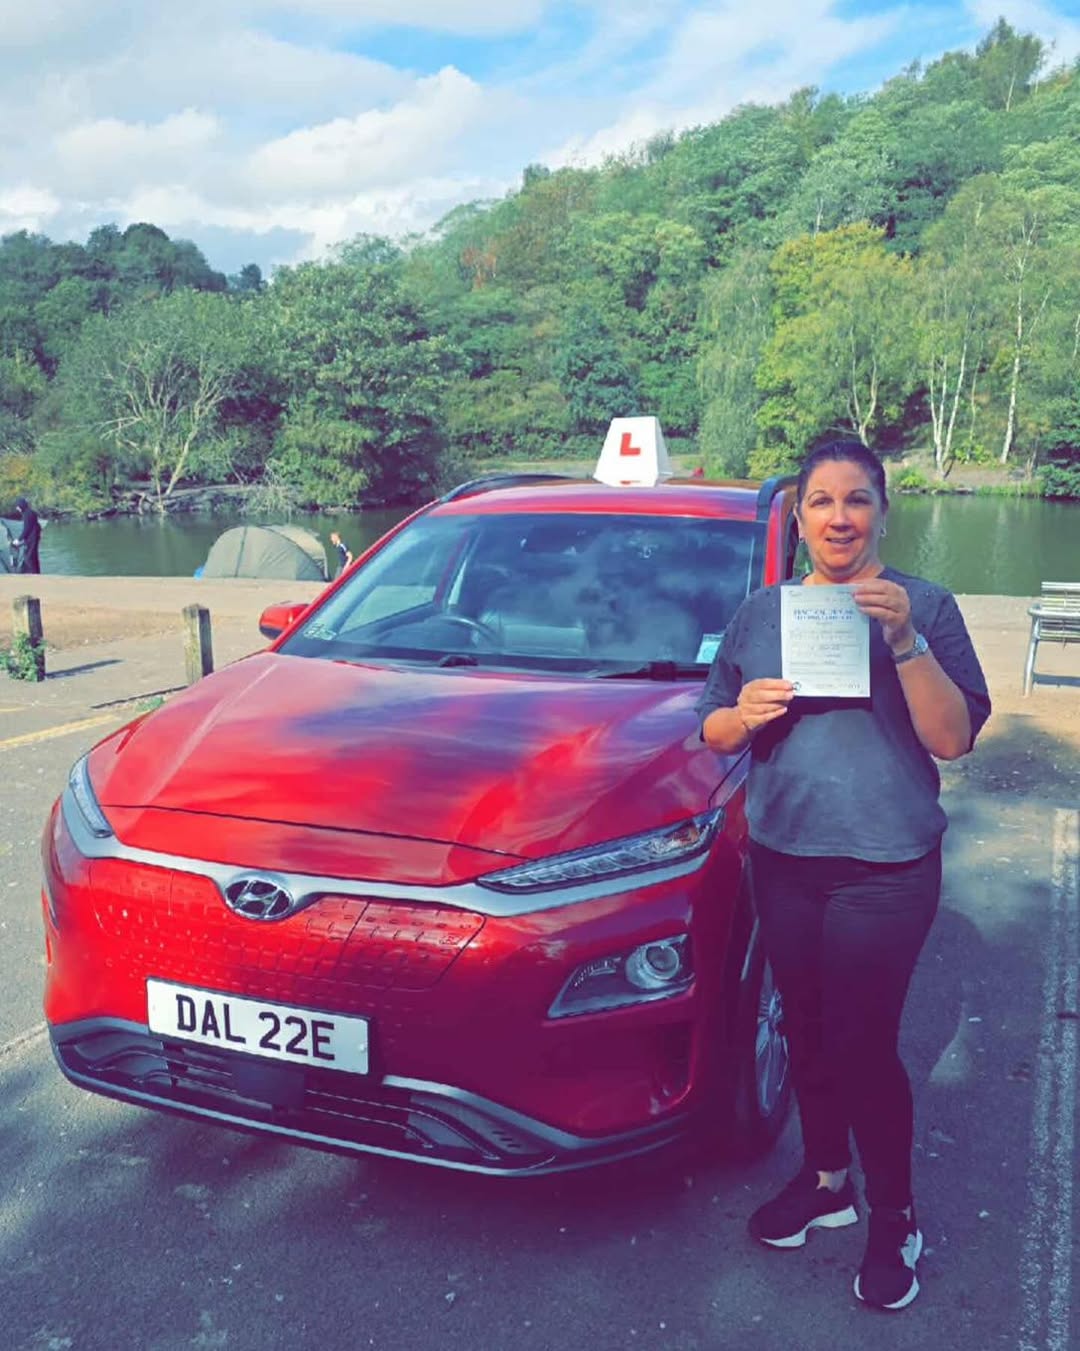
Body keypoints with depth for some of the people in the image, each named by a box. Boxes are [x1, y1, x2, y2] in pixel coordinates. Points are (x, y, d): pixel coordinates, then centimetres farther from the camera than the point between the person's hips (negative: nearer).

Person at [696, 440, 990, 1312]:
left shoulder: (925, 607, -4)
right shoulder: (762, 612, 7)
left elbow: (954, 739, -11)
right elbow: (715, 731, 10)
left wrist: (905, 642, -24)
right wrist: (744, 714, -13)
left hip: (885, 869, -4)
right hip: (783, 857, 4)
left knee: (864, 1045, 0)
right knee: (808, 1032, 16)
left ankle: (895, 1219, 23)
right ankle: (826, 1181, 37)